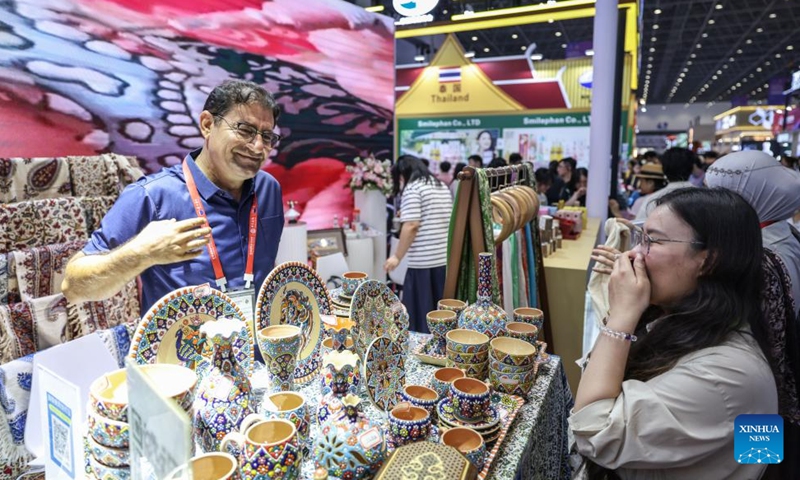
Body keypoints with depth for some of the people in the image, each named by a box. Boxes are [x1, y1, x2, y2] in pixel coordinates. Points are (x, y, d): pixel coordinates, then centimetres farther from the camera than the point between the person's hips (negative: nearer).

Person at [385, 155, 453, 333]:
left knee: (420, 314, 2)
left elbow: (412, 226, -14)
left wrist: (397, 257, -8)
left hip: (424, 262, -7)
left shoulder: (412, 188, -6)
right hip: (447, 259, 8)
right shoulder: (442, 186, 17)